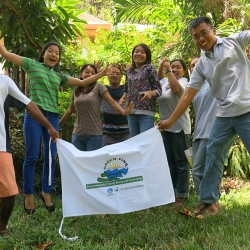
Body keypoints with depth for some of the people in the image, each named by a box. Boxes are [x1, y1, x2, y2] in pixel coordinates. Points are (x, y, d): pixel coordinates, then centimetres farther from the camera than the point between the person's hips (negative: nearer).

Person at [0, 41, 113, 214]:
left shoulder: (59, 75, 20)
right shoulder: (32, 65, 7)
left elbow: (82, 82, 17)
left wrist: (102, 74, 10)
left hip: (52, 118, 5)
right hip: (34, 115, -5)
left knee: (51, 157, 6)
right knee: (32, 156, -3)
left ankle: (46, 192, 20)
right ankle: (29, 194, 8)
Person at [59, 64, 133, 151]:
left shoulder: (98, 87, -1)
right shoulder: (76, 91, 10)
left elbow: (112, 102, -10)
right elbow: (70, 110, 22)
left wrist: (123, 112, -28)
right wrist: (58, 125, 25)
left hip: (94, 135, -4)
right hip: (77, 134, 4)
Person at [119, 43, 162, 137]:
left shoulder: (150, 69, -2)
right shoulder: (129, 71, 13)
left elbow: (158, 89, -4)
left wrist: (150, 93, -25)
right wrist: (123, 98, 2)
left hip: (146, 112, -5)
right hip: (131, 112, 5)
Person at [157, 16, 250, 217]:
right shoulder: (202, 64, 10)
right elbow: (188, 96, 9)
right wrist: (170, 121, 7)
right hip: (225, 115, 5)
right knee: (213, 155, 7)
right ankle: (208, 201, 19)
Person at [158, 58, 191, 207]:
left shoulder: (183, 82, -9)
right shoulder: (166, 82, 14)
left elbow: (176, 89, -32)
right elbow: (159, 78, 36)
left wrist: (168, 70, -22)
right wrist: (162, 66, 16)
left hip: (179, 128, -8)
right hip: (166, 127, 8)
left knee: (181, 161, -2)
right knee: (171, 161, 14)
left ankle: (182, 194, 3)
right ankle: (174, 190, 23)